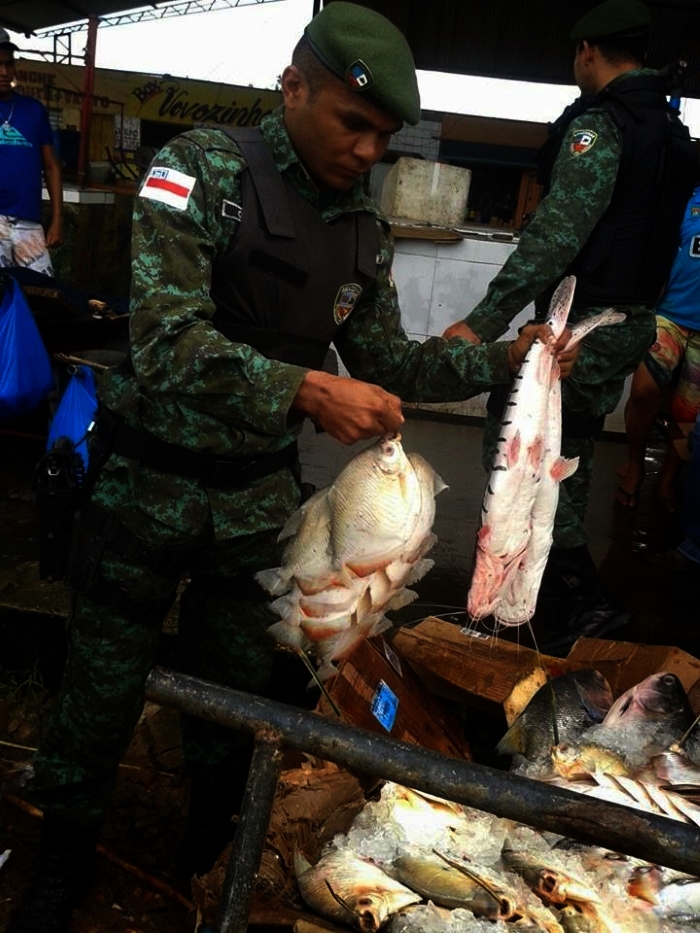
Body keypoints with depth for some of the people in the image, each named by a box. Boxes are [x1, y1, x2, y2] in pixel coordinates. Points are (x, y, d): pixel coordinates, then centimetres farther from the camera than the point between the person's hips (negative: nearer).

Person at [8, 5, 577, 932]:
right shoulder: (202, 168, -14)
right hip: (149, 479, -4)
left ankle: (216, 841, 42)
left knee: (238, 682, 17)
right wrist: (304, 390, -35)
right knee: (104, 685, 9)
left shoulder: (364, 231, 3)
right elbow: (168, 341, -25)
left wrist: (503, 358, -3)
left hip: (258, 496, 4)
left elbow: (388, 360, 9)